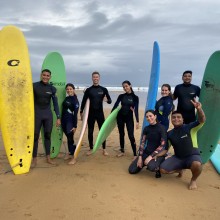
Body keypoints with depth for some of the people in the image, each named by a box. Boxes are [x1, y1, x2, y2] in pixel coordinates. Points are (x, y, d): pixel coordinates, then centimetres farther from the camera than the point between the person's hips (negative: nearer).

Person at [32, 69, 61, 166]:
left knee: (48, 135, 8)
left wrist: (58, 117, 2)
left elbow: (55, 103, 5)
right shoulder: (34, 86, -2)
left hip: (48, 114, 2)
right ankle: (34, 159, 13)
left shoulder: (52, 89, 3)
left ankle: (48, 157, 20)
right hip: (36, 114, -2)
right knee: (35, 136, 1)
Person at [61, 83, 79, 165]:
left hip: (70, 121, -6)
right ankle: (70, 153, 29)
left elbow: (75, 114, -12)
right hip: (64, 121, 6)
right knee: (68, 138, 16)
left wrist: (75, 126, -15)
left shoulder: (75, 100, -8)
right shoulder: (66, 98, 11)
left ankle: (74, 157, 2)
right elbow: (64, 110, 14)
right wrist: (61, 120, 11)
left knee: (71, 138, -5)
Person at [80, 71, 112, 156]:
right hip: (91, 113, 1)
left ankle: (104, 149, 12)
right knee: (90, 132, 7)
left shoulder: (103, 89, 2)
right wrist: (81, 112, 3)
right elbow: (83, 101, 5)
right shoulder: (88, 90, 1)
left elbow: (110, 101, 1)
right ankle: (91, 149, 20)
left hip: (100, 113, 0)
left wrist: (107, 100, -22)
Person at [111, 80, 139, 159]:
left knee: (131, 135, -7)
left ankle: (135, 154, -1)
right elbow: (115, 106, 6)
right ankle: (122, 151, 25)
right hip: (120, 116, 3)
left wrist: (137, 121, -14)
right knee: (121, 134, 11)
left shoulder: (135, 97, -4)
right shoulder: (121, 96, 2)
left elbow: (136, 110, -8)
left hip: (129, 117, -3)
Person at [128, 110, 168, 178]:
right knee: (131, 170, -4)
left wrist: (151, 156, -22)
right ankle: (145, 163, 21)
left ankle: (157, 168, -2)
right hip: (146, 152, 6)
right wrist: (140, 157, -7)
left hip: (158, 154, -5)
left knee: (152, 167, -39)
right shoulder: (146, 128, 4)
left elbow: (163, 145, -18)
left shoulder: (161, 128, -13)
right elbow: (142, 143, 4)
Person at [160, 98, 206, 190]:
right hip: (178, 157, 4)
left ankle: (193, 180, -3)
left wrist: (199, 109, -46)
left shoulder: (190, 127, -10)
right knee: (163, 169, -14)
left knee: (197, 165, -40)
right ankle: (179, 170, 20)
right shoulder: (169, 134, 2)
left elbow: (202, 120, -27)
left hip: (192, 156, -4)